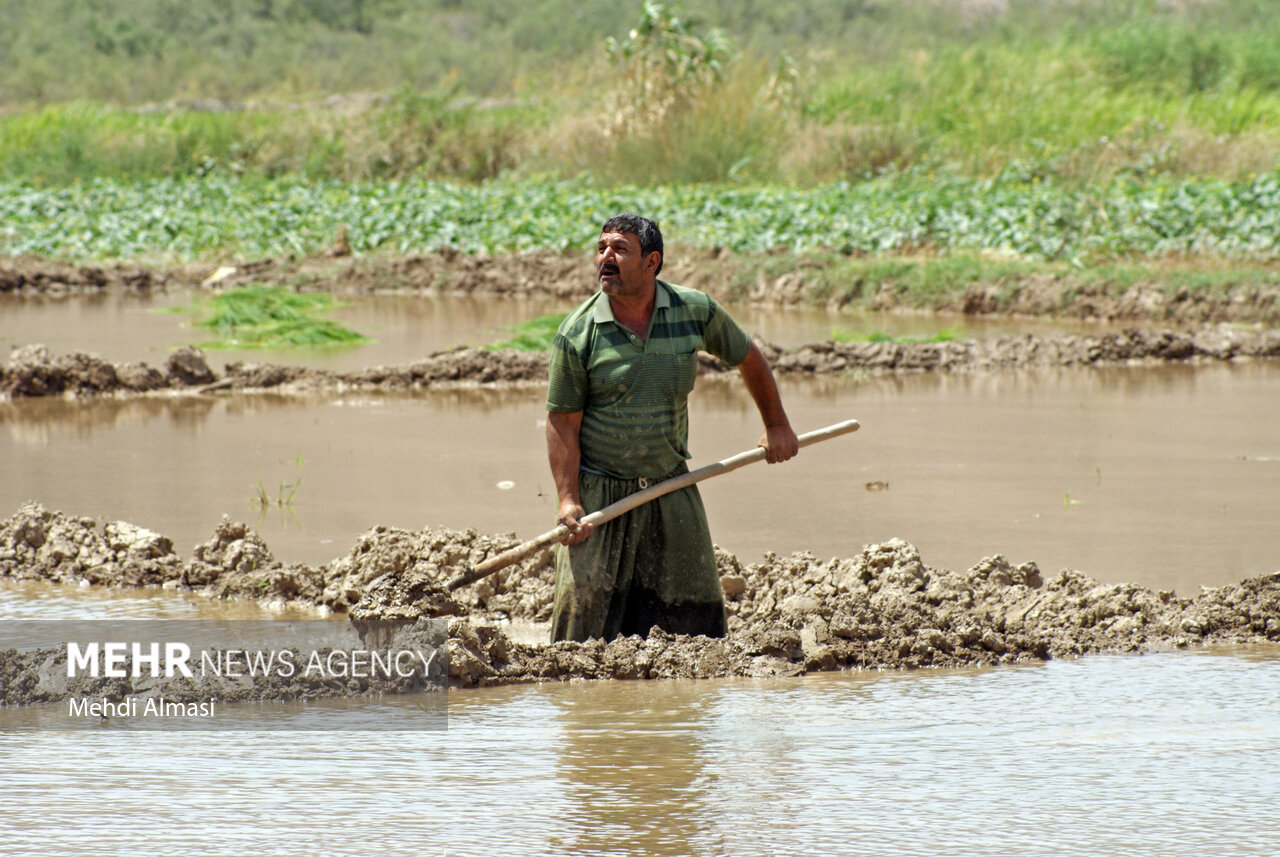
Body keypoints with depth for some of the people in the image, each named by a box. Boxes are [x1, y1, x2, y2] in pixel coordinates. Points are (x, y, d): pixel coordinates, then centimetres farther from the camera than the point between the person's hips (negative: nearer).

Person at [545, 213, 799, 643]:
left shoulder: (696, 312, -3)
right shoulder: (578, 333, -9)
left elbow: (748, 359, 15)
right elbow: (562, 422, -8)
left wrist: (777, 426, 20)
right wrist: (568, 500, -17)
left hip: (671, 487, 3)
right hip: (599, 490, -3)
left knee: (692, 612, 2)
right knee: (585, 607, -10)